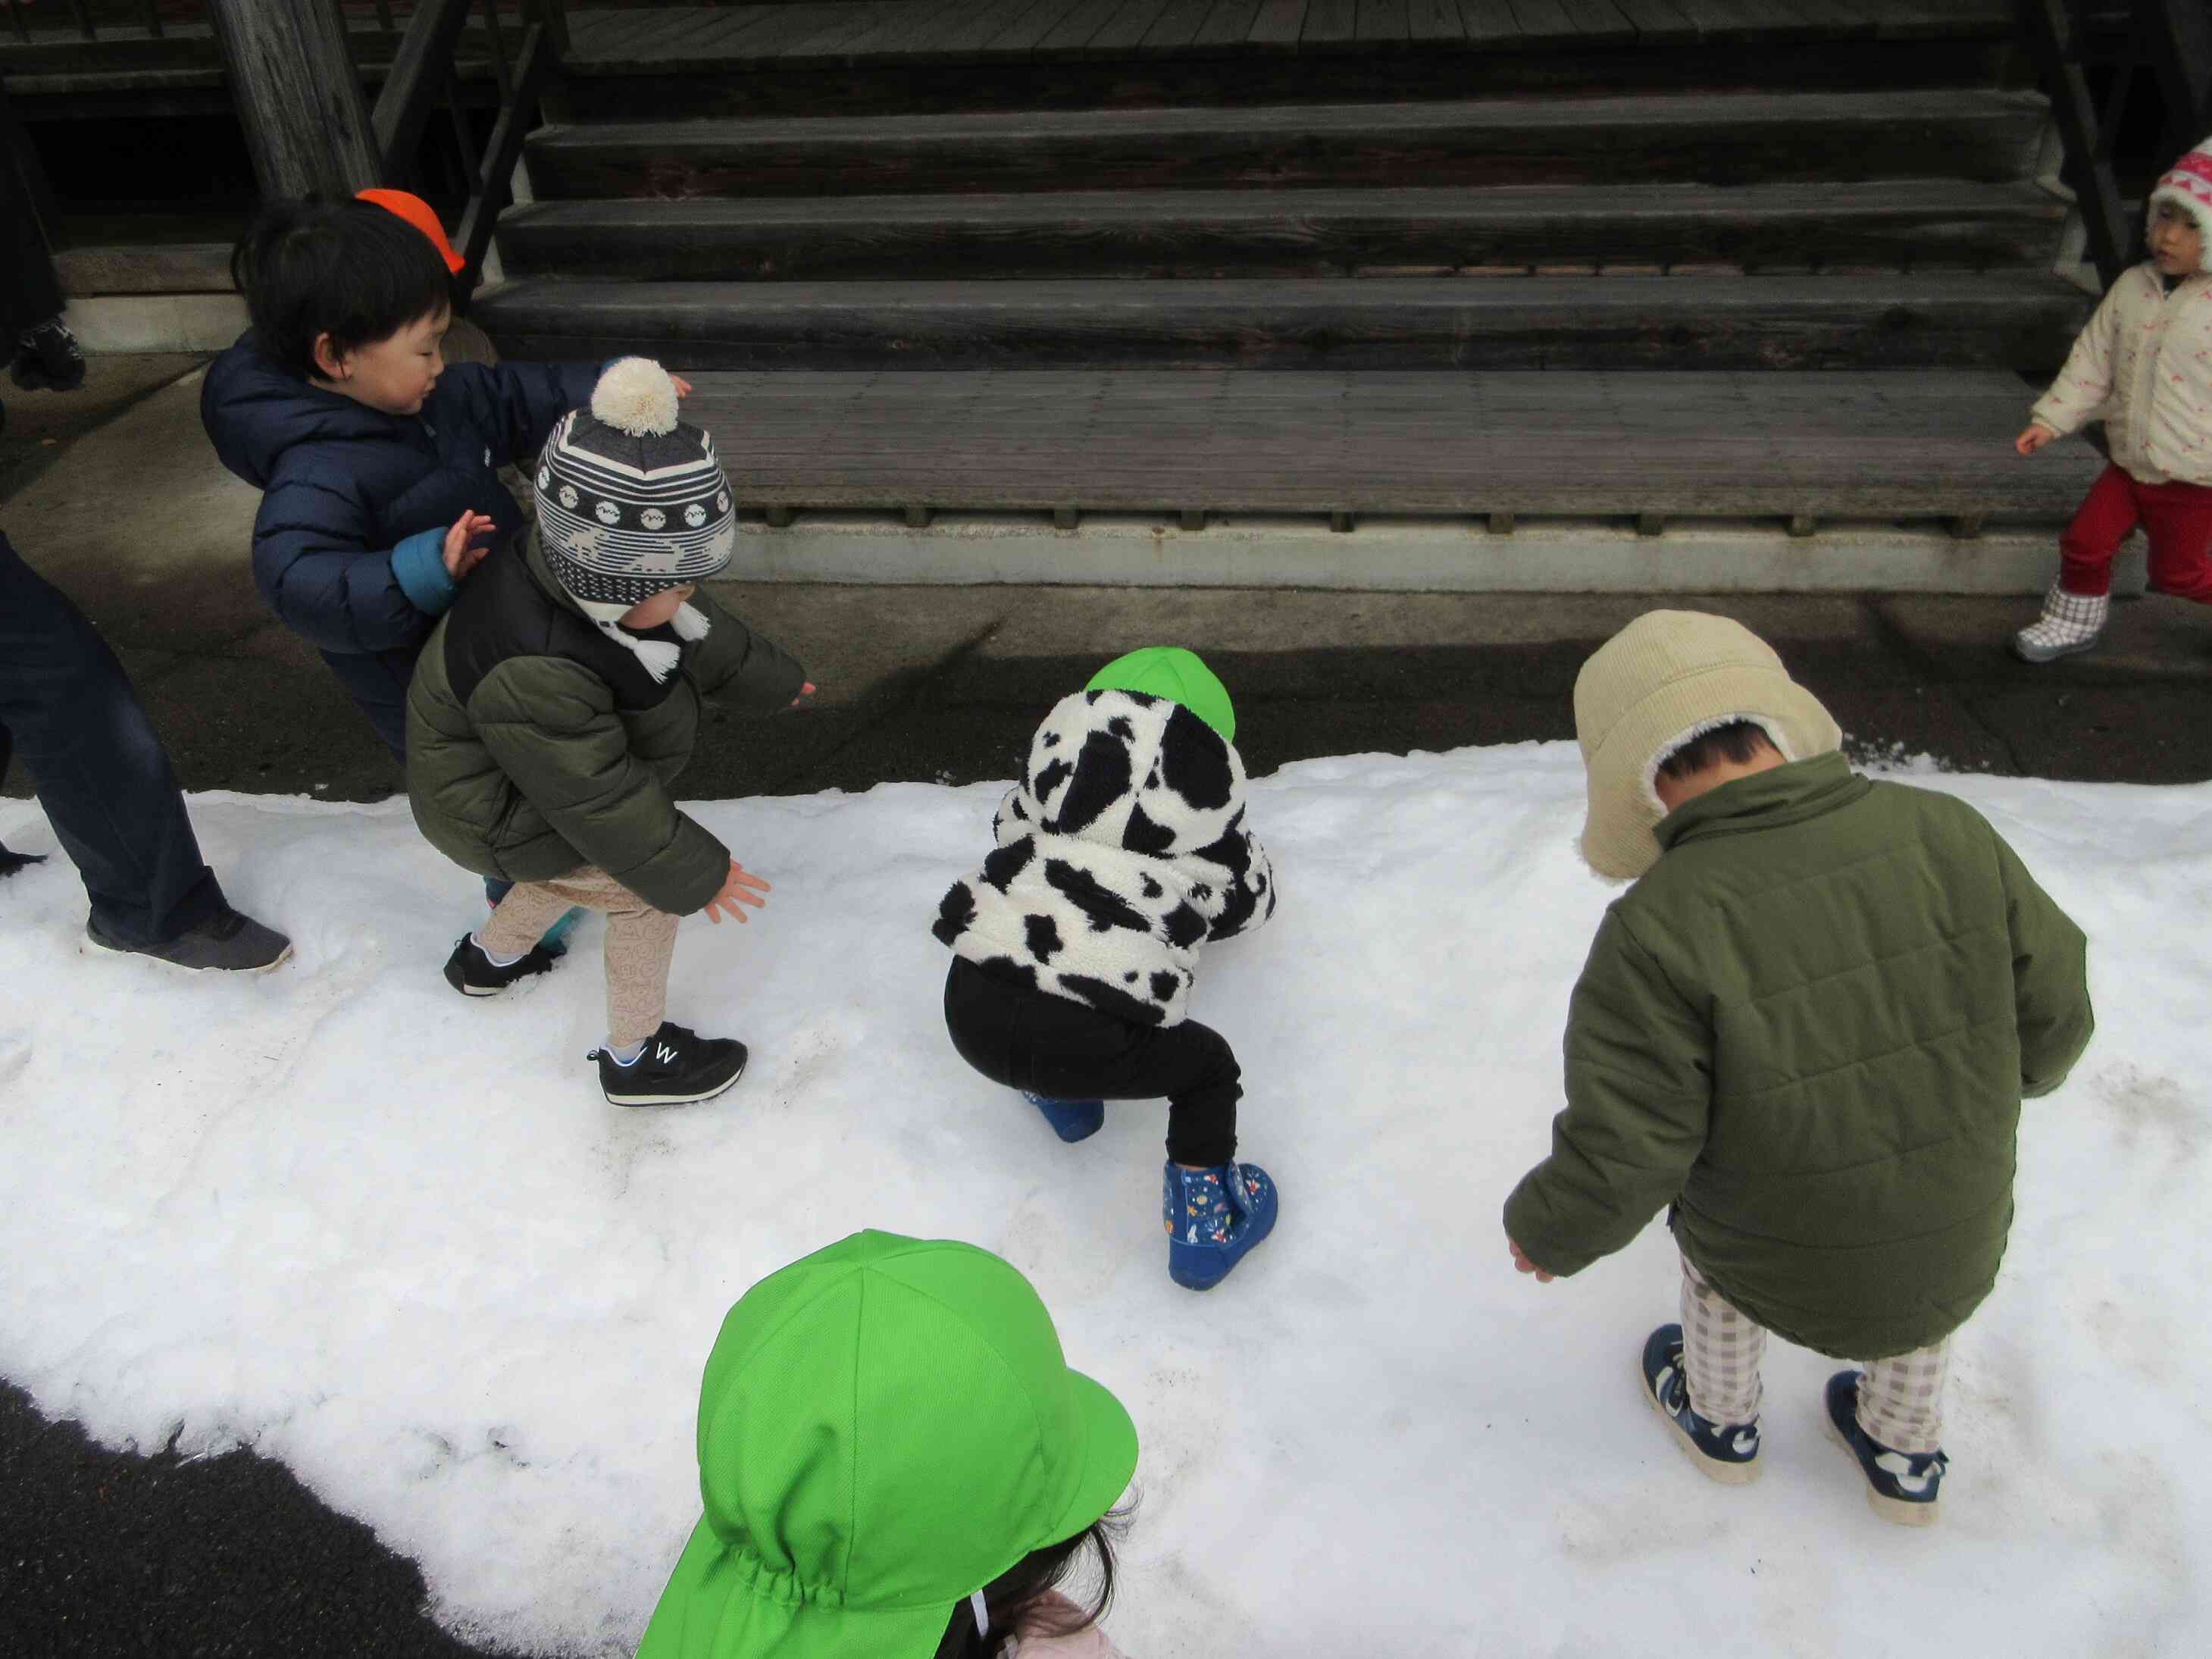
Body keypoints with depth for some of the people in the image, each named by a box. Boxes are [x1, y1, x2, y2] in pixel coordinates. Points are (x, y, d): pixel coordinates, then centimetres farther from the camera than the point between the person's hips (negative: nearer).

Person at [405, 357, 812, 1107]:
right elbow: (599, 797, -34)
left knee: (591, 855, 30)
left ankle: (491, 956, 54)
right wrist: (692, 873, -23)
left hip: (557, 773, 9)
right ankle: (635, 1058, 13)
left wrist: (766, 676, 19)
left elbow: (700, 632, 3)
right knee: (645, 889, -6)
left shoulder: (598, 578, -17)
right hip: (499, 816, -9)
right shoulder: (530, 675, -44)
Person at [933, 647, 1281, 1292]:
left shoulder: (1065, 738, 17)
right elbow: (1248, 901, 27)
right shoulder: (1207, 782, 12)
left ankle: (1059, 1094, 48)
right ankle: (1201, 1221, 32)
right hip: (1090, 1042, -3)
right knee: (1210, 1065, 24)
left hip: (971, 1011, 4)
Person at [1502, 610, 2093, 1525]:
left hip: (1779, 1274, -2)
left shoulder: (1657, 930, -29)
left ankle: (1720, 1421, 54)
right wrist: (2012, 1073, 18)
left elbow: (1620, 1156, -24)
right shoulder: (1946, 833, -17)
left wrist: (1547, 1232, -3)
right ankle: (1906, 1461, 57)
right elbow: (2051, 1010, -5)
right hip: (1962, 1249, 3)